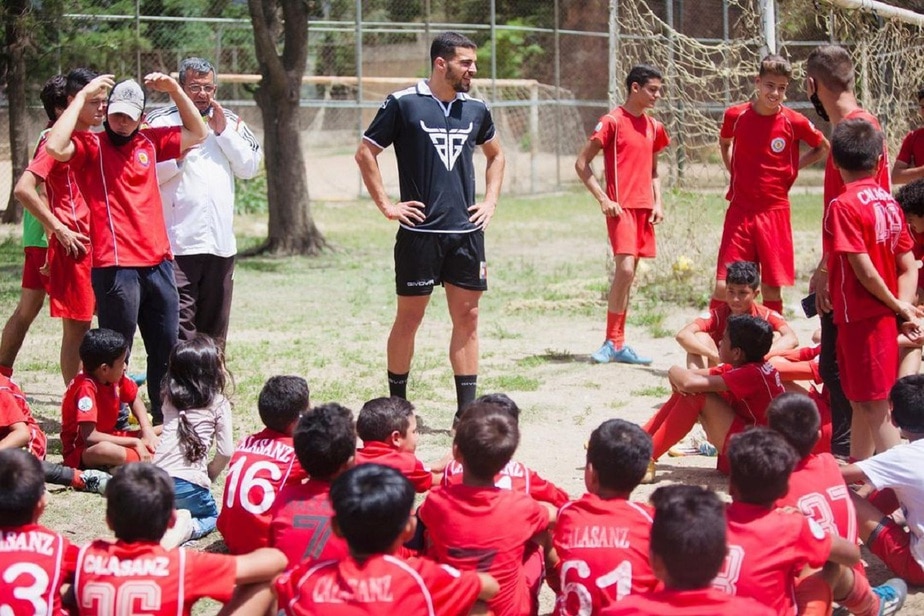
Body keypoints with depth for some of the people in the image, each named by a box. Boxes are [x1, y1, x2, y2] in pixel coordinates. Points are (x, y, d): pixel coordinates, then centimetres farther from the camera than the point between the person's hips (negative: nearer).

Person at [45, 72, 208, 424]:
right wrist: (82, 97, -15)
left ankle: (165, 419, 23)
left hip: (158, 263, 6)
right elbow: (55, 147, -22)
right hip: (115, 267, -6)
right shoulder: (90, 146, -2)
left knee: (166, 348, 12)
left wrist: (174, 90, 13)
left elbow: (197, 133, 24)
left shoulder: (150, 142, 13)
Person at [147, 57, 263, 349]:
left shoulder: (230, 122, 14)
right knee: (178, 326, -13)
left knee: (214, 329, 13)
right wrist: (178, 156, -17)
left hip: (220, 243, 5)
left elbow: (250, 168, 5)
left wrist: (223, 132, -2)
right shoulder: (160, 121, 0)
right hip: (178, 243, -5)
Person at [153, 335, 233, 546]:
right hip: (190, 483, -4)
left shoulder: (170, 398, 14)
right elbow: (226, 452, 1)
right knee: (210, 516, 24)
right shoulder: (219, 404, 1)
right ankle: (186, 529, -10)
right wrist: (210, 474, 16)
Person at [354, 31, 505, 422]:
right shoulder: (403, 104, -6)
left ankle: (467, 409, 9)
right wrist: (386, 205, -5)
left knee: (467, 317, 4)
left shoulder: (475, 109, 9)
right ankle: (396, 406, 13)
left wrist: (490, 201, 13)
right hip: (420, 231, -5)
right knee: (409, 318, 3)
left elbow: (495, 155, 26)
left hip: (466, 231, 5)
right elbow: (365, 153, -2)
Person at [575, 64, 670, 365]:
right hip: (621, 207, -7)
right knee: (625, 269, -17)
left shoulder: (653, 127, 14)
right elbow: (582, 163, -6)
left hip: (644, 208, 7)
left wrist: (658, 203, 9)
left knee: (628, 274, 8)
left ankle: (618, 345, 12)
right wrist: (604, 199, -12)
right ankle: (613, 343, -10)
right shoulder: (612, 122, -6)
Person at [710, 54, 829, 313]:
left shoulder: (794, 122, -6)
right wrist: (733, 172, 8)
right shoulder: (735, 115, -2)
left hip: (775, 212, 0)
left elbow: (823, 148, 12)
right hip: (739, 211, 1)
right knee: (723, 287, -5)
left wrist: (791, 168, 3)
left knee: (772, 289, 3)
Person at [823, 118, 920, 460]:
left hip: (859, 318, -8)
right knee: (863, 402, 18)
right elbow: (908, 267, 5)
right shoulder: (889, 202, 7)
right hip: (884, 317, 8)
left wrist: (898, 306, -6)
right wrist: (903, 307, -4)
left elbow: (864, 269, -19)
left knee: (874, 405, -5)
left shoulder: (843, 205, -16)